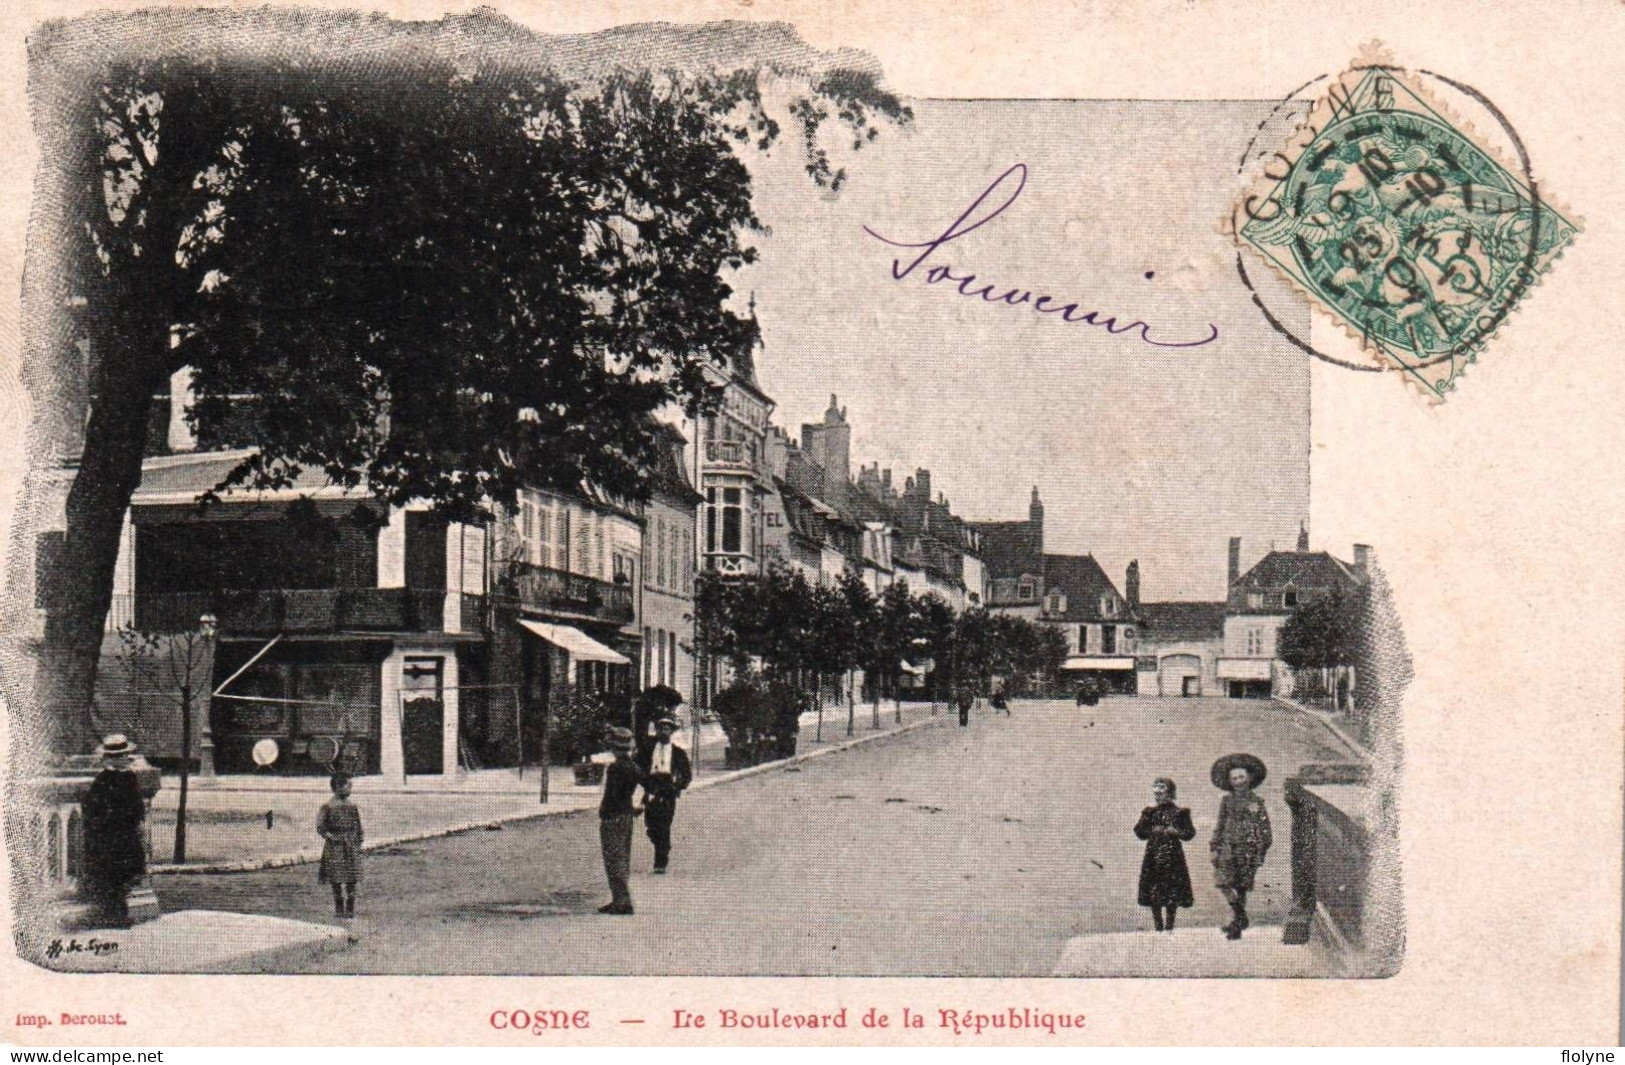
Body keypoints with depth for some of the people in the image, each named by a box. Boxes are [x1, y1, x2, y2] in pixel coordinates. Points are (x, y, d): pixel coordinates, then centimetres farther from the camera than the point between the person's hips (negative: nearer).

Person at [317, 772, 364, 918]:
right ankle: (338, 909, 10)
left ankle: (350, 909, 11)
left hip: (351, 846, 4)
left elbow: (358, 827, 14)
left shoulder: (352, 806, 8)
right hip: (335, 846, -4)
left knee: (352, 879, 3)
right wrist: (332, 837, -16)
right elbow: (320, 827, -6)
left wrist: (358, 844, 7)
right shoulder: (328, 806, -6)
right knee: (336, 879, 1)